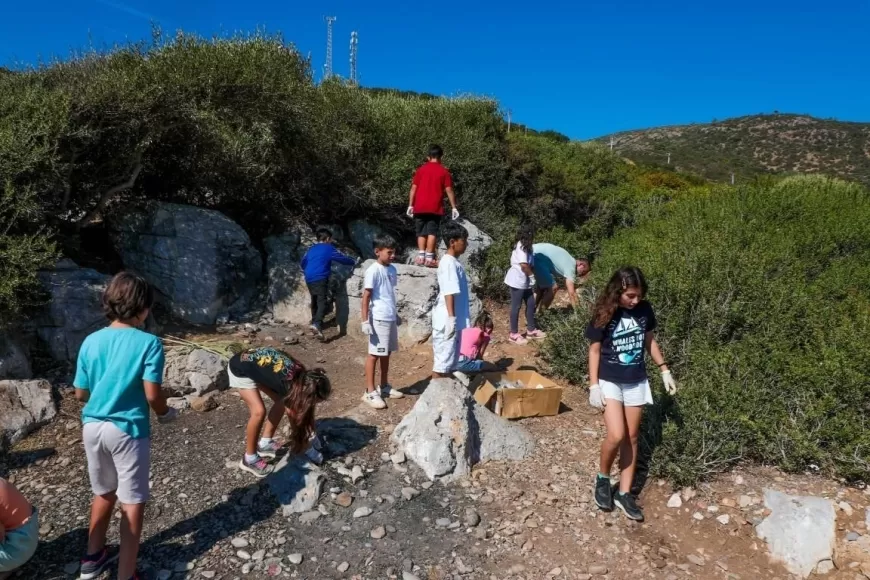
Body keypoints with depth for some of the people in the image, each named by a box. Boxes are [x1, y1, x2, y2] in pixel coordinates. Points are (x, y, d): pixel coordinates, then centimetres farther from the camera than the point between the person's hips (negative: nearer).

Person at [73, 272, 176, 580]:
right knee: (132, 502, 7)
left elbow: (80, 393, 6)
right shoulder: (149, 343, -14)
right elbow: (152, 394, -17)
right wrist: (166, 413, 3)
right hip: (127, 429, -6)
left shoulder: (91, 342, 1)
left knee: (104, 493, 25)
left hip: (93, 426, 6)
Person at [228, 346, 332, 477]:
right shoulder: (288, 385, -33)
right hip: (240, 369, -8)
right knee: (259, 411, -19)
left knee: (281, 401, 3)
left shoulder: (302, 375, -14)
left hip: (257, 365, 8)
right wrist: (308, 447, -6)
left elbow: (304, 407, 4)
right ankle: (249, 459, -2)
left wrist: (309, 433, 9)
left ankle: (265, 443, 18)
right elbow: (294, 417, -19)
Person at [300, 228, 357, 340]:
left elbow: (302, 263, 26)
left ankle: (314, 323, 28)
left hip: (309, 279, 7)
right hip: (320, 279, -7)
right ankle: (317, 324, -33)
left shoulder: (311, 249, 19)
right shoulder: (329, 248, 2)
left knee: (314, 302, 19)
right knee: (322, 302, -14)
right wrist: (353, 262, 17)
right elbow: (342, 258, 1)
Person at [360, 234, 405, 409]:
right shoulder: (373, 271, -13)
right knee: (374, 354, -1)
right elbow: (366, 297, -13)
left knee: (386, 353, 15)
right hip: (379, 319, -7)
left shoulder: (392, 269, 10)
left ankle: (384, 386, 27)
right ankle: (370, 391, 7)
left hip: (390, 318, 7)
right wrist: (365, 321, -16)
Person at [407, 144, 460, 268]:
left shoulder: (421, 169, 8)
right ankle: (429, 258, -7)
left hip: (420, 207, 2)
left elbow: (413, 188, 4)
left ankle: (421, 256, 0)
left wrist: (410, 205, 7)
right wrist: (454, 207, 0)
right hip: (435, 208, -2)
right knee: (432, 232, -1)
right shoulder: (444, 171, 3)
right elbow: (449, 190, -2)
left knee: (421, 232, 9)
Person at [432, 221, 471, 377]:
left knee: (450, 358, 16)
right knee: (443, 359, -2)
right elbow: (448, 293, -21)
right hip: (447, 320, -10)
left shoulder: (454, 262, 14)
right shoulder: (449, 263, -16)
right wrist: (451, 318, -24)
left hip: (455, 320, 10)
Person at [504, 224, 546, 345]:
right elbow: (524, 265, -25)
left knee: (531, 304, 15)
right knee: (516, 307, -1)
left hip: (524, 281, 10)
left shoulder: (525, 246, 12)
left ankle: (531, 330, 27)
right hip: (517, 281, -10)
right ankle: (514, 334, 8)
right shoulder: (522, 247, -18)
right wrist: (532, 276, -11)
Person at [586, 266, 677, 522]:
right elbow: (594, 350, -9)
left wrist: (664, 370, 11)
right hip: (609, 381, -4)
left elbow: (649, 341, 10)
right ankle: (602, 479, 13)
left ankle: (624, 493, 22)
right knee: (616, 435, -15)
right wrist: (594, 386, -12)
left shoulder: (645, 310, -6)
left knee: (632, 437, 9)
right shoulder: (604, 313, -15)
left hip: (636, 382, 4)